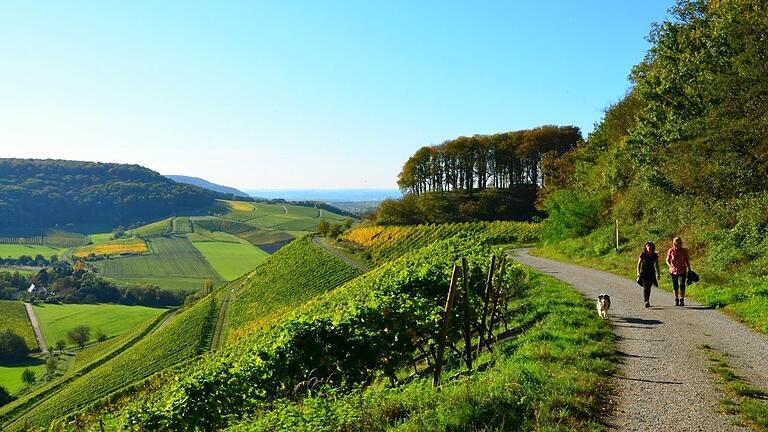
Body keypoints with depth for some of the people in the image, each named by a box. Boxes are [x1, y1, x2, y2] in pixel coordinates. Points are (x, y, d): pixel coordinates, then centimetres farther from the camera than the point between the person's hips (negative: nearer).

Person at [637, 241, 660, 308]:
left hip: (651, 273, 3)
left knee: (649, 287, 8)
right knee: (645, 287, -13)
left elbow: (656, 265, 10)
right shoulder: (643, 254, -6)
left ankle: (647, 300, 24)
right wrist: (638, 272, -9)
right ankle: (646, 301, -20)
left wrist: (658, 274, 10)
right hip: (644, 272, -3)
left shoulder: (655, 255, 1)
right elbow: (639, 263, -1)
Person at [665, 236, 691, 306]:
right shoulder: (671, 250, -3)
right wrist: (671, 266, -18)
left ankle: (682, 300, -5)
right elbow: (667, 260, 0)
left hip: (682, 271, -1)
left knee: (682, 285, -14)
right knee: (675, 287, 8)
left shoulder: (684, 251, -2)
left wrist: (689, 269, 8)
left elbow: (687, 260, 10)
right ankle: (676, 300, 21)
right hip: (673, 271, 1)